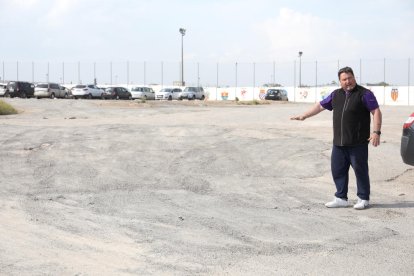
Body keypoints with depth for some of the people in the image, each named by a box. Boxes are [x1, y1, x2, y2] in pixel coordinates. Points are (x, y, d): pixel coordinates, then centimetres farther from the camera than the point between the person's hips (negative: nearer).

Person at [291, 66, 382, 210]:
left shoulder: (364, 94, -5)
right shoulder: (336, 94, 14)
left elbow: (376, 112, -9)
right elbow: (320, 106, 23)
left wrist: (376, 132, -19)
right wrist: (304, 116, 21)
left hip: (358, 143, -6)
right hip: (339, 143, 6)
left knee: (360, 170, 1)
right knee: (337, 170, 9)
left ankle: (363, 199, 13)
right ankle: (341, 198, 19)